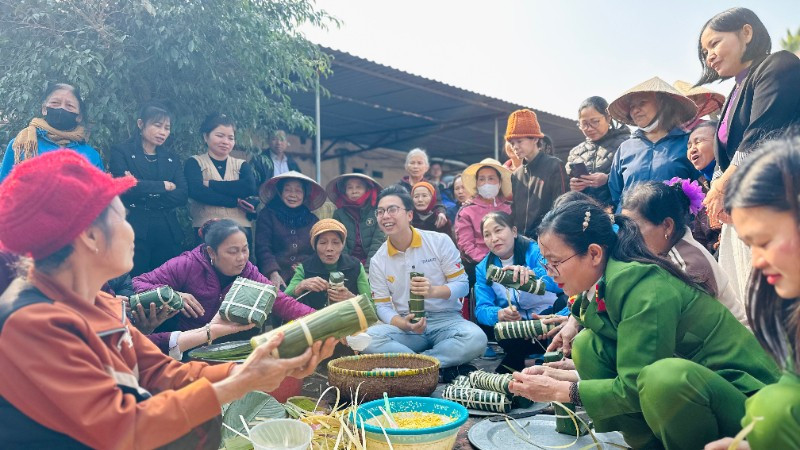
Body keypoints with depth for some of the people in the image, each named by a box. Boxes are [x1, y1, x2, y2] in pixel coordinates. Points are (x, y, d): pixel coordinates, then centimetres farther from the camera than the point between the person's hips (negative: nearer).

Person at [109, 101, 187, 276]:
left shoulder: (172, 159, 15)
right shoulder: (121, 152, 4)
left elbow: (182, 195, 1)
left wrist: (143, 190, -10)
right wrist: (163, 186, -6)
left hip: (167, 233, 4)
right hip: (134, 233, -4)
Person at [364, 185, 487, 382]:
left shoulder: (440, 241, -3)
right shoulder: (378, 261, 3)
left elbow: (462, 285, -3)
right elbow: (382, 306, 1)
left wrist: (434, 291, -24)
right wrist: (402, 324, -21)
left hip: (446, 321, -1)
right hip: (406, 327, 2)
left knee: (476, 338, -34)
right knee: (369, 338, -30)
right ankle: (444, 367, -23)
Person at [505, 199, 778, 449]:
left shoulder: (644, 288, -25)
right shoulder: (605, 285, 0)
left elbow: (635, 388, -22)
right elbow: (632, 375, 9)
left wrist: (560, 391, -15)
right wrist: (561, 377, -1)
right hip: (681, 387, 8)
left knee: (663, 376, -37)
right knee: (587, 344, -4)